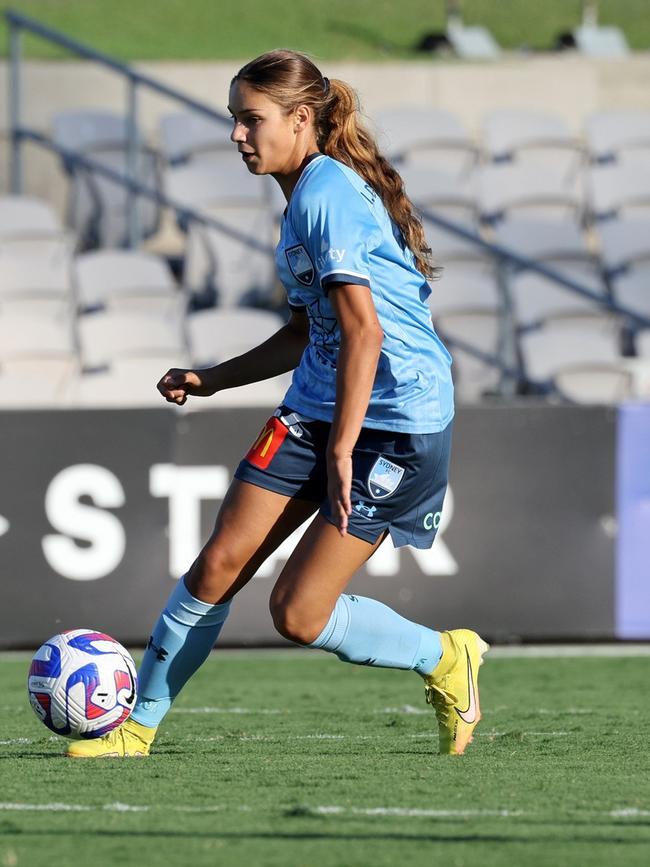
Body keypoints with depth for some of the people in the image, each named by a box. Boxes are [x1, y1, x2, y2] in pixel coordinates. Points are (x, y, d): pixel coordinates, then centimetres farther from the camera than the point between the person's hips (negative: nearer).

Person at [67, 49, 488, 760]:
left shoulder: (326, 193, -17)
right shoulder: (304, 196, 15)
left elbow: (362, 331, -23)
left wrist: (343, 447, -24)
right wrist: (212, 379, 23)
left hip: (396, 420, -9)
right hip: (318, 407, 9)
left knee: (298, 613, -8)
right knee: (217, 567, -1)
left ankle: (446, 659, 16)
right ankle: (136, 728, 7)